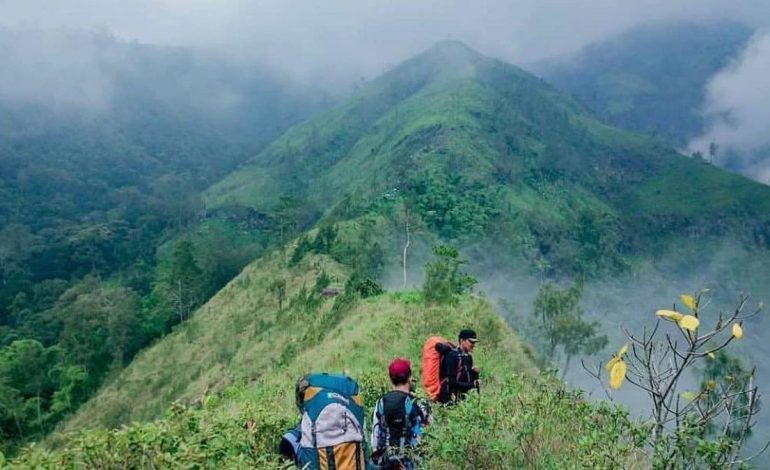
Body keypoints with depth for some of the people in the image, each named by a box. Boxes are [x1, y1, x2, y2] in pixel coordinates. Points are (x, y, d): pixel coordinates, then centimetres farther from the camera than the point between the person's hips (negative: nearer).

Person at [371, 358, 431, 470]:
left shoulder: (381, 402, -1)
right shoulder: (414, 402, -13)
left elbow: (375, 431, 3)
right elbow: (428, 420, 5)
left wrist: (375, 453, 11)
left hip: (385, 455, 4)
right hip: (407, 456, -4)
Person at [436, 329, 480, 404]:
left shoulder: (468, 357, 10)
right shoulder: (452, 355, -14)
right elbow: (451, 381, -17)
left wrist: (475, 373, -5)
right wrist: (472, 385, -15)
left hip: (465, 396, 8)